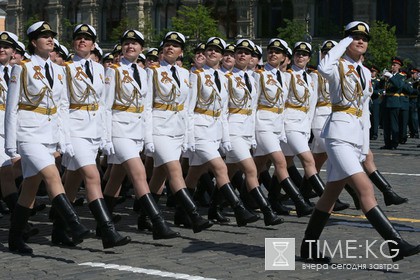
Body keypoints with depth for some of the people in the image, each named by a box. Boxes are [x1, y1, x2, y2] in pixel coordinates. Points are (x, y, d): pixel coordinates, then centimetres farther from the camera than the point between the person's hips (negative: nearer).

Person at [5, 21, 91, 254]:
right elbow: (11, 107, -5)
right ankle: (75, 227, -29)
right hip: (29, 134, -6)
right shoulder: (22, 69, -5)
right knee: (53, 177, -22)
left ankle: (15, 240, 18)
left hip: (50, 135, 6)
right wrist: (11, 144, -8)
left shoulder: (58, 71, 12)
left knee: (30, 188, 9)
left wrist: (66, 139, 8)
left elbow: (63, 107, 16)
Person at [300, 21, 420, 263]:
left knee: (332, 193, 11)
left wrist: (365, 144, 17)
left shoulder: (365, 73, 18)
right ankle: (396, 245, -23)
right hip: (340, 132, -8)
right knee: (365, 188, -17)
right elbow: (324, 68, -31)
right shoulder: (339, 66, -4)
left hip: (358, 134, 8)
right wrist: (343, 43, -15)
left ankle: (309, 248, 18)